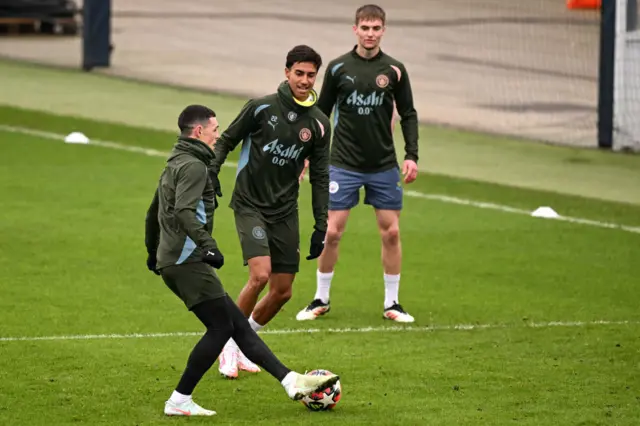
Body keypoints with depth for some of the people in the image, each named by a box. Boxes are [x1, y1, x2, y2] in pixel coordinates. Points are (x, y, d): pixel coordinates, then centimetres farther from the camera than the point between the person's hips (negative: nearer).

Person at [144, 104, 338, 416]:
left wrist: (153, 251, 40)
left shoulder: (174, 164, 20)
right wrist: (207, 245, -30)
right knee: (220, 327, -8)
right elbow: (183, 211, -26)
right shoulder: (194, 166, -11)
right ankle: (179, 401, -5)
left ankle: (291, 382, 6)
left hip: (172, 262, 11)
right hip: (187, 261, -11)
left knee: (238, 323, 7)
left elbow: (153, 212, 30)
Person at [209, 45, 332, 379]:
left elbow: (320, 178, 10)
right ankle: (230, 344, -2)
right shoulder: (262, 107, -9)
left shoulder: (319, 125, 3)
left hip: (285, 212, 5)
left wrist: (321, 227, 7)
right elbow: (227, 141, 2)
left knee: (282, 291, 2)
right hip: (250, 204, -5)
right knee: (260, 275, -21)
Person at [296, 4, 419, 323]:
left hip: (384, 166, 1)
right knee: (331, 232, -3)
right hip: (344, 165, -1)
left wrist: (412, 156, -3)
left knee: (391, 232, 1)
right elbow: (320, 114, 6)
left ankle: (392, 304, 13)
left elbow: (408, 115, 6)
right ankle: (321, 300, 13)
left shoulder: (394, 70, 0)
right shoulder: (338, 68, -2)